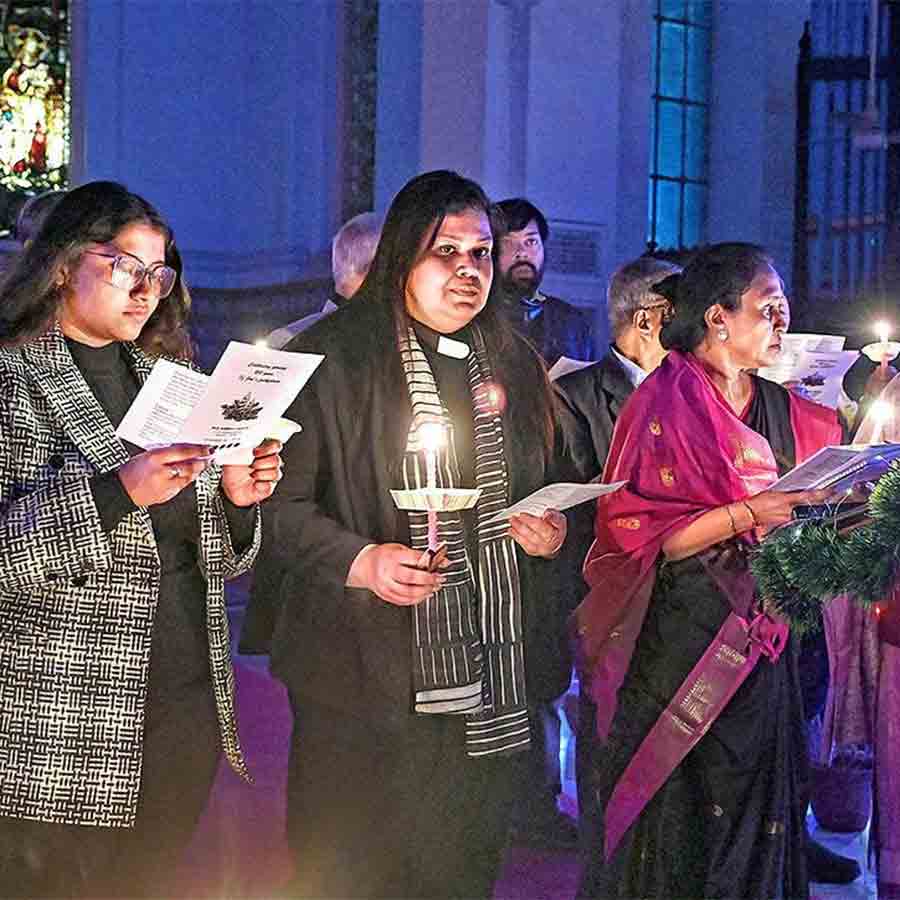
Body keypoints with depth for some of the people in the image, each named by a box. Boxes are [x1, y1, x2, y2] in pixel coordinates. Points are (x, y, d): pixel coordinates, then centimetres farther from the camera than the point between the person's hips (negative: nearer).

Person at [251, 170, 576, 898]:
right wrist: (361, 561, -21)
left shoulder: (515, 366, 14)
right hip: (365, 669, -5)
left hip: (492, 672, 5)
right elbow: (282, 505, -7)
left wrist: (552, 530, 3)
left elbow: (549, 487, 25)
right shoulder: (331, 359, -4)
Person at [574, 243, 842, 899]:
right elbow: (638, 531, -15)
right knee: (681, 816, 1)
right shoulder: (667, 403, -8)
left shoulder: (781, 411, 12)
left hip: (761, 642, 6)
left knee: (756, 811, 10)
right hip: (681, 641, -6)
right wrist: (748, 515, -22)